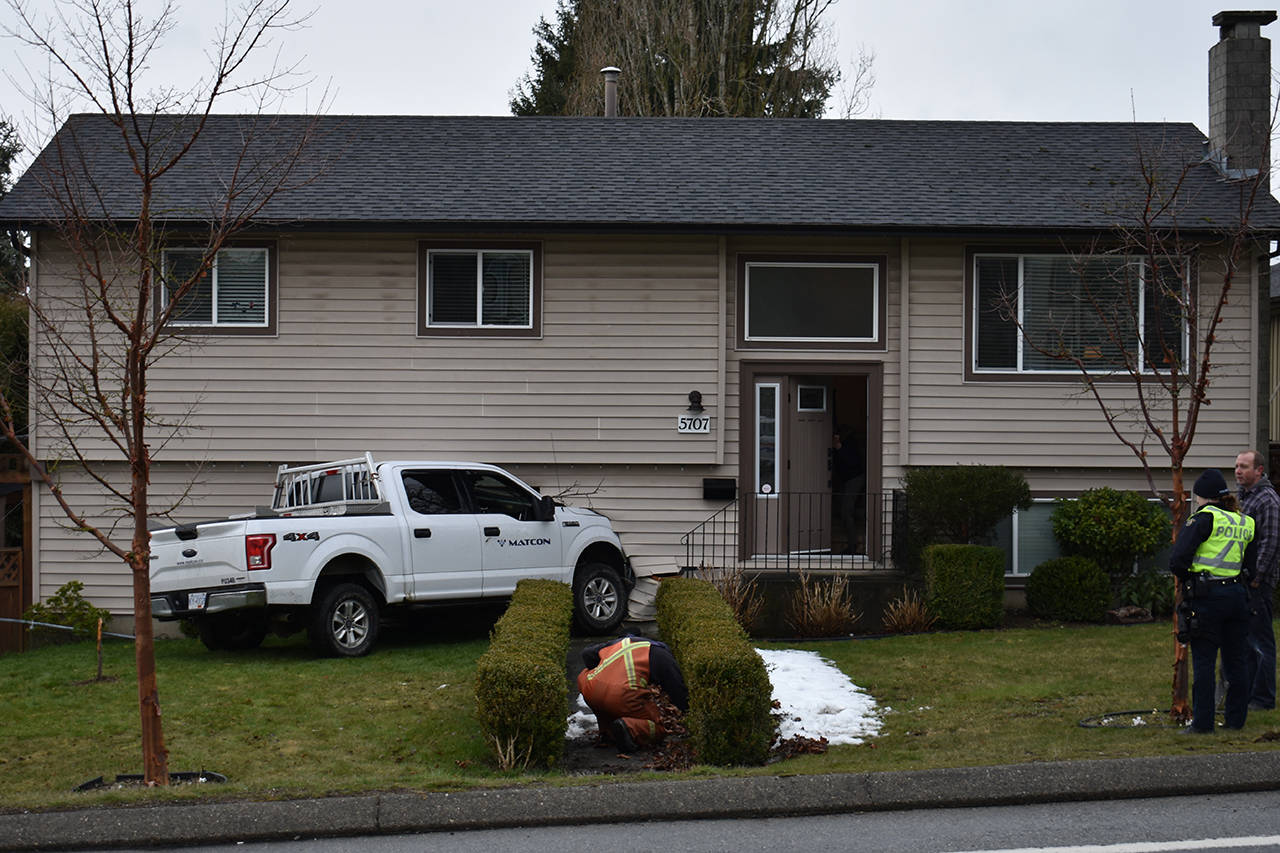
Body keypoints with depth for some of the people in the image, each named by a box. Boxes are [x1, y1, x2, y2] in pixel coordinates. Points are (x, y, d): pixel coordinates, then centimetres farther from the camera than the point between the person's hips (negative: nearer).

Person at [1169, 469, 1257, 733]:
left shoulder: (1204, 518, -8)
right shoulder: (1245, 523, 13)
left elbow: (1178, 560, -13)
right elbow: (1251, 569, 15)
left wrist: (1188, 581, 4)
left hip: (1206, 598, -6)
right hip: (1237, 596, 6)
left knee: (1204, 662, 0)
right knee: (1236, 661, 13)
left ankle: (1202, 723, 2)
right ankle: (1236, 719, 19)